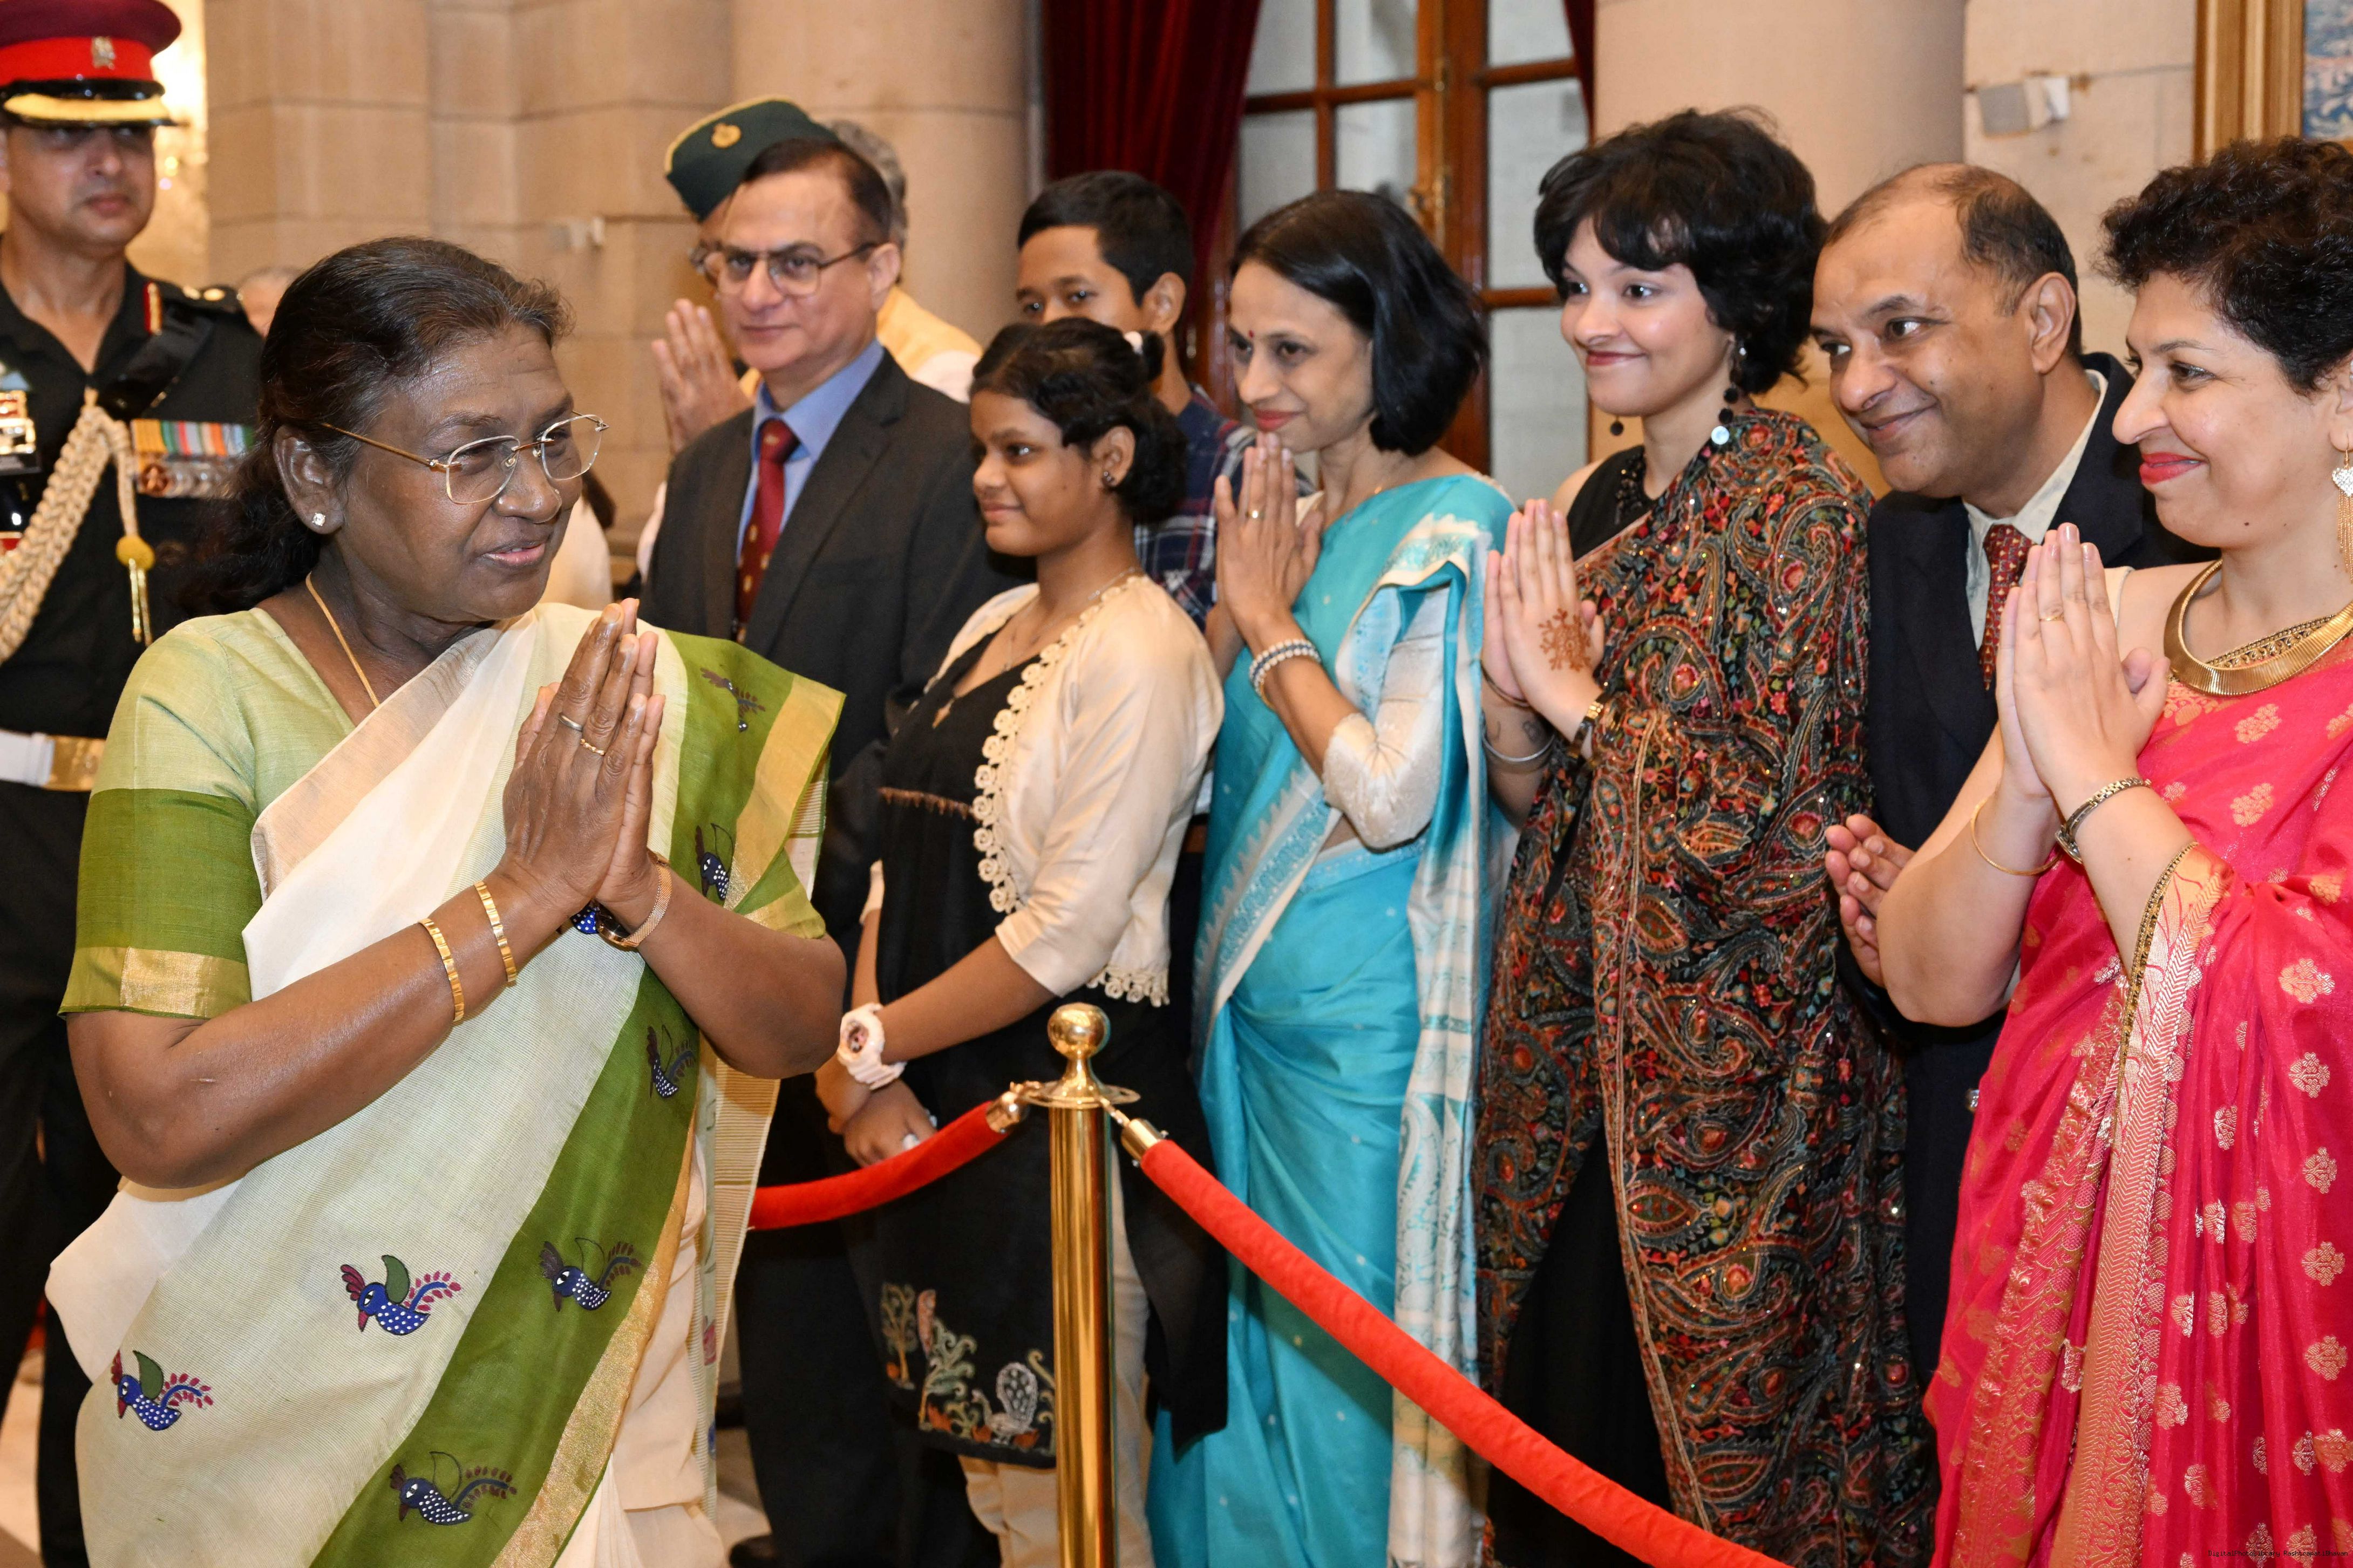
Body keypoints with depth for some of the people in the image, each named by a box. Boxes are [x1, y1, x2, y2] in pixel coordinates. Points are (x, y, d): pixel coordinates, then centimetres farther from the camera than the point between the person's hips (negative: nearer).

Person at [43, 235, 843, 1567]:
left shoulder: (635, 693, -2)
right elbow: (162, 1116, -26)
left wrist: (641, 885, -23)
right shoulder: (211, 693, -14)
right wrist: (525, 894, -26)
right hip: (288, 1407, -3)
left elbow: (806, 1028, -4)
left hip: (598, 1393, 3)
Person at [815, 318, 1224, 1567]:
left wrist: (871, 1044, -10)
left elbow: (1066, 931, -18)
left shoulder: (1141, 654, -13)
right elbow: (905, 864, 9)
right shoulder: (992, 629, 13)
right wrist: (867, 1061, -5)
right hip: (936, 1105, 8)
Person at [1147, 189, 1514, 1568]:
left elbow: (1392, 794, -21)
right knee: (1239, 1365, 17)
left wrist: (1273, 624, -12)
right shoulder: (1289, 521, 9)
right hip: (1248, 1016, 8)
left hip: (1368, 1040, -8)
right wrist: (1239, 605, -1)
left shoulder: (1454, 531, -13)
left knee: (1349, 1389, 4)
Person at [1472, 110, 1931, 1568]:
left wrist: (1583, 699, -12)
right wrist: (1512, 689, -7)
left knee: (1694, 1442, 2)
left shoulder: (1799, 506, -13)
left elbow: (1776, 818, -19)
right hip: (1582, 1037, 7)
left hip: (1730, 1059, -7)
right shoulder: (1602, 503, 9)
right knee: (1558, 1403, 13)